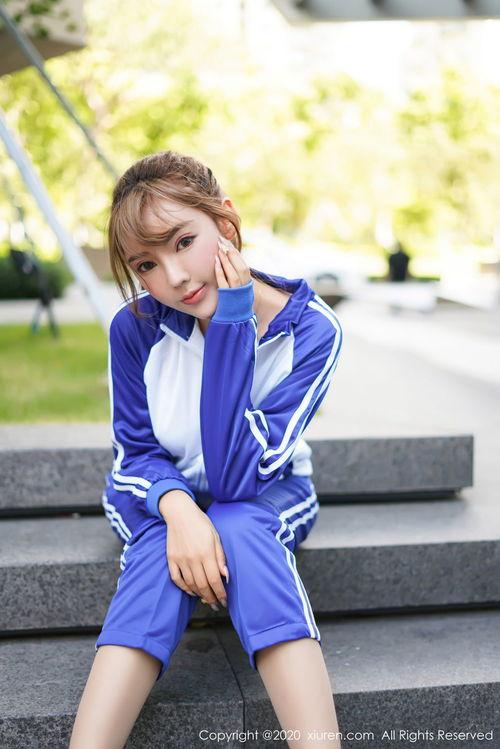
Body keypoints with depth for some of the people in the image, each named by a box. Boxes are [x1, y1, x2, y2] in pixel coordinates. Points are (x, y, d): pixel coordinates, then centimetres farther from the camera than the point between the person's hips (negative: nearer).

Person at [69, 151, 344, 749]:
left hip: (266, 496, -1)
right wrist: (178, 509, -32)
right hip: (159, 497, 1)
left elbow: (238, 475, -29)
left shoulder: (311, 329, -24)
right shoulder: (135, 327, -18)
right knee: (167, 550, -34)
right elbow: (136, 453, -8)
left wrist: (231, 323, -34)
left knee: (241, 532, -36)